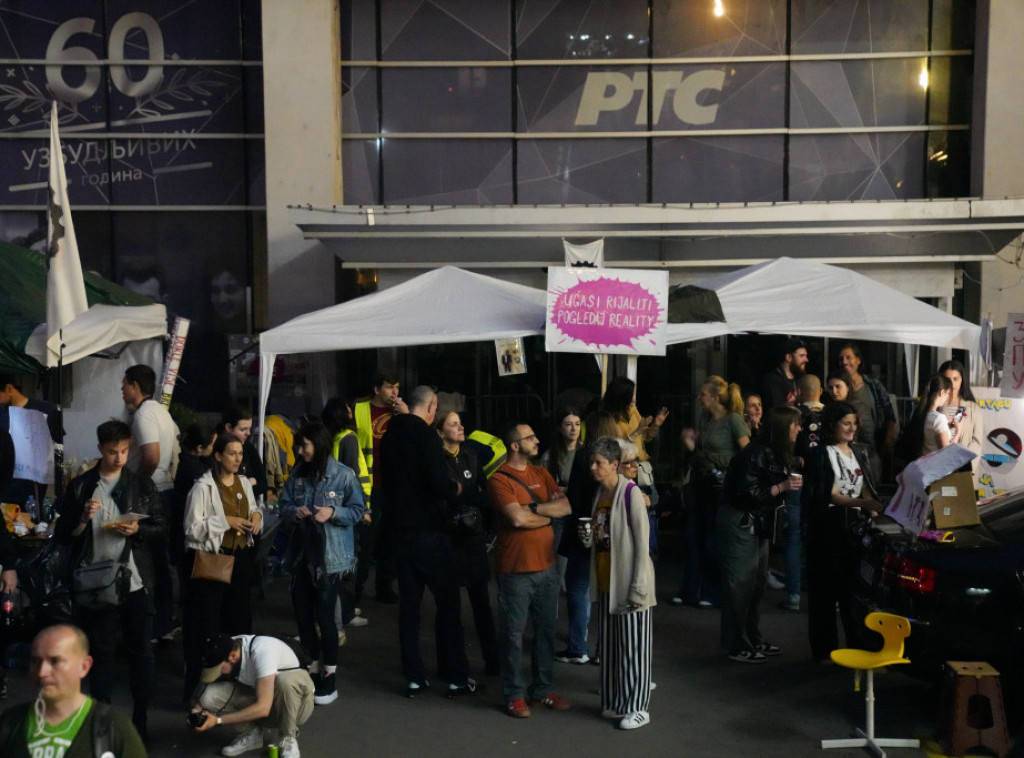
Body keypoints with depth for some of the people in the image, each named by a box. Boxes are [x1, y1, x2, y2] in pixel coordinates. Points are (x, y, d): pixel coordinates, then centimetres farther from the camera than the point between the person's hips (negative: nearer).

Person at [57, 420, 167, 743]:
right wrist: (84, 520, -14)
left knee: (140, 650, 7)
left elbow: (161, 530, 3)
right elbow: (62, 535, 4)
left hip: (136, 583, 0)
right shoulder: (80, 485, 3)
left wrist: (137, 530, -15)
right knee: (101, 652, 10)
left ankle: (140, 719, 18)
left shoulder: (143, 484, 4)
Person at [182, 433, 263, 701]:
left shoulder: (244, 483, 8)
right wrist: (225, 521, -19)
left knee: (239, 618, 13)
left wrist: (256, 515, 0)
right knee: (207, 624, -1)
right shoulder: (203, 487, -12)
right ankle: (198, 684, 8)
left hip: (241, 558, 6)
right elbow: (192, 527, -14)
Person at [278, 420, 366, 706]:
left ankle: (329, 677, 14)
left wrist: (333, 513, -21)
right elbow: (283, 506, 8)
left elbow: (358, 510, -6)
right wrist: (294, 512, -14)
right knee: (302, 614, 10)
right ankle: (315, 666, 30)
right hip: (302, 554, 5)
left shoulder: (343, 475, -10)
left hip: (331, 556, -5)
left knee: (324, 615, -1)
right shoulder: (297, 474, 3)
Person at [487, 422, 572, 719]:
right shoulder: (499, 479, -9)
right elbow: (517, 519, -21)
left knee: (546, 630, 13)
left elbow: (566, 507, 0)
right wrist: (549, 513, -6)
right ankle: (515, 694, 14)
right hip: (515, 571, -6)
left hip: (546, 567, 6)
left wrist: (533, 508, -13)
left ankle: (543, 688, 25)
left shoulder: (541, 474, 10)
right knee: (513, 634, 2)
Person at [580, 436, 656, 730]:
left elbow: (642, 542, -16)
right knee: (610, 643, 13)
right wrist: (589, 538, -4)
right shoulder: (599, 493, 8)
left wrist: (638, 586, -18)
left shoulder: (631, 493, -15)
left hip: (628, 581, -7)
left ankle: (637, 707, 12)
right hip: (605, 581, 7)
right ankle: (615, 701, 24)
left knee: (632, 644, 2)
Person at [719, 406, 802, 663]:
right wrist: (781, 487, -23)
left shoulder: (776, 454, 9)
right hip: (739, 524, -10)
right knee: (740, 584, -4)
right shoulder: (757, 454, -21)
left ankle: (753, 639, 27)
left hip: (758, 524, 10)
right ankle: (737, 647, 4)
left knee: (757, 583, 16)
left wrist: (791, 476, 2)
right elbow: (747, 493, -24)